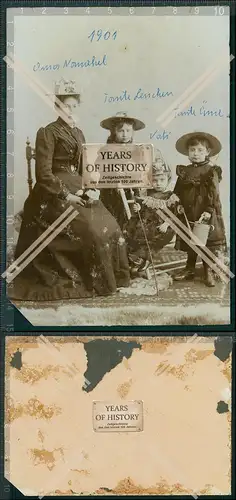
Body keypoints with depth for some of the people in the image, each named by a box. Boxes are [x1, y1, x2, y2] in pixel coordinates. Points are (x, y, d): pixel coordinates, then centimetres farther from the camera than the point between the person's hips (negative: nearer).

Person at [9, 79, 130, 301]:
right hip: (54, 195, -7)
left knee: (110, 228, -7)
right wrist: (66, 195, -18)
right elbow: (44, 174, -13)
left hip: (79, 191, 7)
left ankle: (111, 279, 7)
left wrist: (91, 189, -1)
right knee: (92, 231, -21)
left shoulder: (79, 134, 17)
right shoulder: (47, 133, -6)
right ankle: (96, 282, -5)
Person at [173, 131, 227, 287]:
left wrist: (209, 211, -19)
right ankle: (190, 270, 24)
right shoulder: (184, 171, 7)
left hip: (206, 214, -4)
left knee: (208, 242, 2)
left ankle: (209, 272, 13)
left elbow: (214, 194, -11)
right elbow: (177, 193, 11)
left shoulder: (211, 171, -6)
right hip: (188, 213, 4)